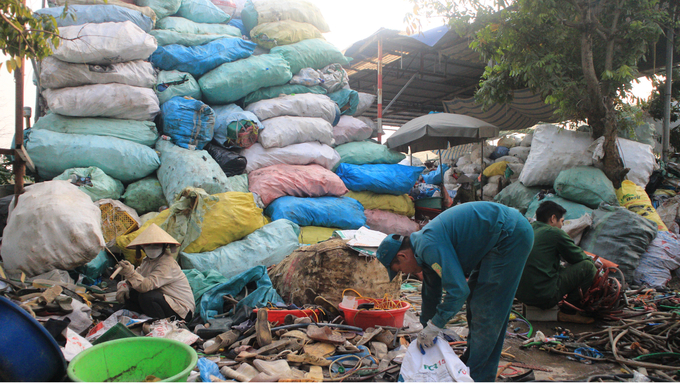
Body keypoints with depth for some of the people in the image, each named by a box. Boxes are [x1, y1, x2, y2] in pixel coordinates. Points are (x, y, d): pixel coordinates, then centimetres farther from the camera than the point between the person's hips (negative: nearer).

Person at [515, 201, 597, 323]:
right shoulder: (555, 232, -7)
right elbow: (578, 257, 4)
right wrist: (592, 261, 27)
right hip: (544, 297, -8)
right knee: (588, 266, 2)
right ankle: (568, 312, 8)